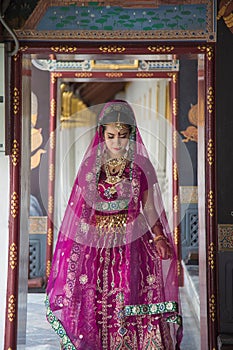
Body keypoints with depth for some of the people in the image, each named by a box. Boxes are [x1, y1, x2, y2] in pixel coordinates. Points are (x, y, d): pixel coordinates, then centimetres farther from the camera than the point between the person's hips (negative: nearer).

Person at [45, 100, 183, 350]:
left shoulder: (140, 167, 3)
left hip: (131, 245, -1)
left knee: (133, 307, -8)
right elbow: (81, 209, 10)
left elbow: (148, 208, 5)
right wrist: (70, 245, 5)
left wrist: (159, 237, -9)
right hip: (95, 245, 1)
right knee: (94, 306, -2)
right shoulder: (91, 167, 7)